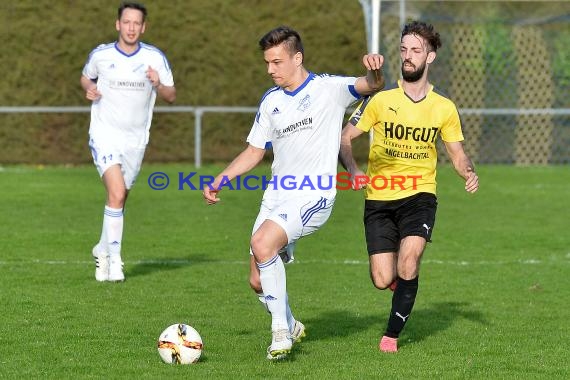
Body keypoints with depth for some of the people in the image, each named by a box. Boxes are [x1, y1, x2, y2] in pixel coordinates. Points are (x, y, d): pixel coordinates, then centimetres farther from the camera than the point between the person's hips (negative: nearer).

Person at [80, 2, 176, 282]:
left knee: (119, 200, 12)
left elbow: (171, 96, 2)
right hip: (105, 135, -3)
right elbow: (86, 77, 15)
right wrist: (89, 88, -8)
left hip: (135, 140, 3)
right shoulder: (100, 55, -4)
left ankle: (103, 250, 34)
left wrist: (158, 85, -19)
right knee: (116, 194, -20)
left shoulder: (155, 58, -4)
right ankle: (114, 259, -13)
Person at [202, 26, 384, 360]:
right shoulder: (271, 101, 12)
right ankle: (289, 327, 32)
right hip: (276, 195, 7)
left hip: (313, 197, -6)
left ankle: (281, 329, -15)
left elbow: (373, 86, -19)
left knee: (262, 243, -28)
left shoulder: (329, 88, -4)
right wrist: (221, 179, 6)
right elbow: (254, 152, 19)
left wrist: (374, 71, -43)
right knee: (259, 281, 3)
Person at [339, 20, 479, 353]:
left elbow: (458, 153, 13)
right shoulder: (381, 99, -2)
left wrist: (469, 173, -10)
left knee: (409, 258, -24)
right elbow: (345, 138, 3)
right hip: (379, 198, 0)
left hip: (420, 194, 0)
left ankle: (392, 334, -5)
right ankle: (402, 279, 33)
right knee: (382, 280, -7)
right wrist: (353, 170, -16)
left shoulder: (444, 108, 2)